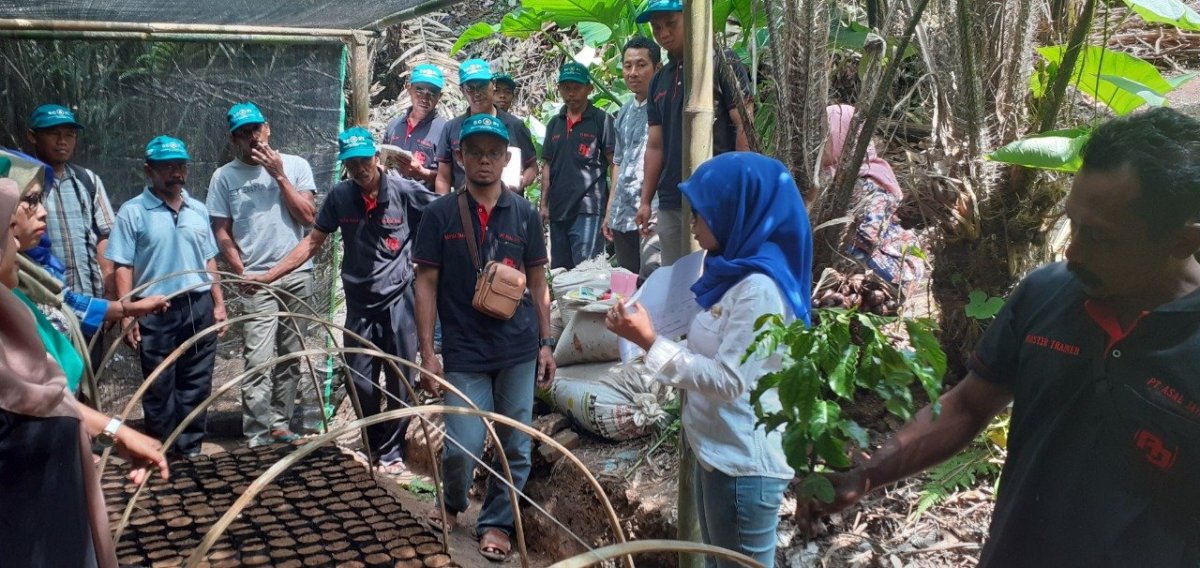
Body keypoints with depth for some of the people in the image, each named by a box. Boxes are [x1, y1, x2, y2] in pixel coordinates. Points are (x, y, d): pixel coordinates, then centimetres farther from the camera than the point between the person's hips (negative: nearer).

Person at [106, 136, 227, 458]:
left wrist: (218, 303, 10)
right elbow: (123, 267, -6)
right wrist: (127, 314, -12)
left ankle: (190, 450, 18)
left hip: (199, 307, 4)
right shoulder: (133, 212, -3)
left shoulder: (199, 210, 11)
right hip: (155, 312, -4)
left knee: (196, 384, 8)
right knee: (159, 387, 5)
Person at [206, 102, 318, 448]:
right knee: (258, 360, -9)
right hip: (257, 280, -2)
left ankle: (280, 423, 18)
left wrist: (279, 176, -8)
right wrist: (243, 274, -6)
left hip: (298, 275, 2)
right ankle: (256, 435, -4)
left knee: (291, 357, 8)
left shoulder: (295, 165, 6)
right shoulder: (225, 176, 3)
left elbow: (308, 217, -2)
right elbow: (221, 233, 3)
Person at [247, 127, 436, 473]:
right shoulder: (340, 196, 1)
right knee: (361, 383, 8)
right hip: (359, 302, 3)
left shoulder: (405, 192, -9)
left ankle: (391, 451, 21)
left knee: (399, 382, 4)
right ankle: (374, 448, 29)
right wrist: (269, 275, 2)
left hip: (399, 300, -3)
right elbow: (312, 243, 6)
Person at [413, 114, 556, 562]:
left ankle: (496, 522, 27)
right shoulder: (440, 214, -2)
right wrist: (427, 353, -6)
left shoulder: (525, 214, 4)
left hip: (519, 350, 2)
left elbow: (537, 282, 9)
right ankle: (452, 502, 28)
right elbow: (426, 284, -1)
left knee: (516, 447, 7)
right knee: (463, 448, -4)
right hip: (464, 351, -2)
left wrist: (546, 344, 6)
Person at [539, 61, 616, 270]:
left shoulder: (601, 120, -2)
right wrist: (544, 203, 11)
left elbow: (615, 164, -5)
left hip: (588, 209, -6)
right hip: (558, 210, 6)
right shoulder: (555, 123, 15)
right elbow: (547, 165, 17)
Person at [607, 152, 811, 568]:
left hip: (744, 462, -9)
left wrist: (650, 341, -22)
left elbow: (728, 380, -25)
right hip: (718, 451, 10)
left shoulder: (760, 286, -22)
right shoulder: (736, 272, 9)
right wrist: (648, 337, 3)